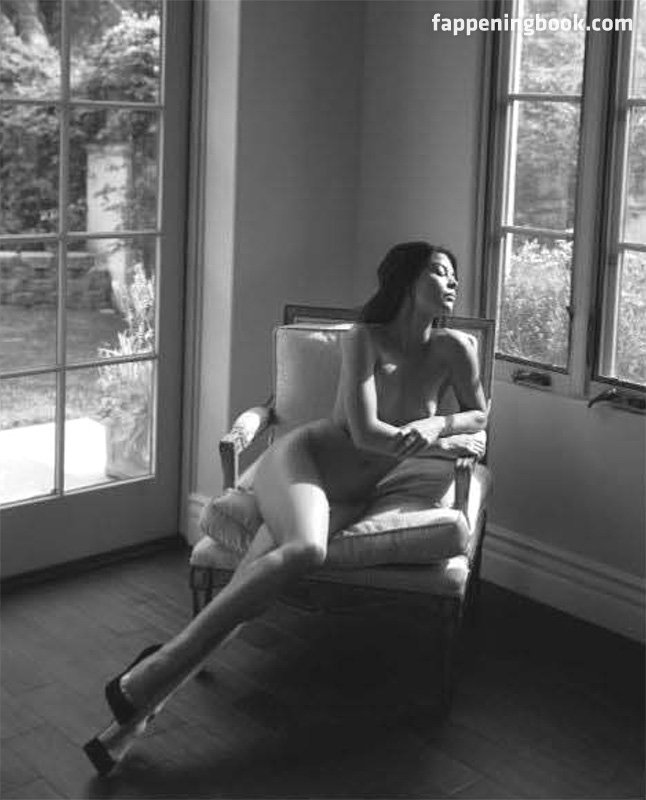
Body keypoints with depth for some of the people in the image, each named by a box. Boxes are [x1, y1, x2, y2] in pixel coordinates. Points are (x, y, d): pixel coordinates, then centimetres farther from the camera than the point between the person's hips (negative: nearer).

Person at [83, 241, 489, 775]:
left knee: (250, 595, -20)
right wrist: (444, 447, -8)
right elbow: (364, 432, -13)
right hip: (301, 458, -3)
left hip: (345, 499, 4)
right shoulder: (364, 340, -5)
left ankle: (133, 720, -17)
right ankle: (153, 674, -31)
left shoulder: (453, 349, 5)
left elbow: (479, 414, 18)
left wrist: (436, 424, -4)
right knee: (306, 549, -38)